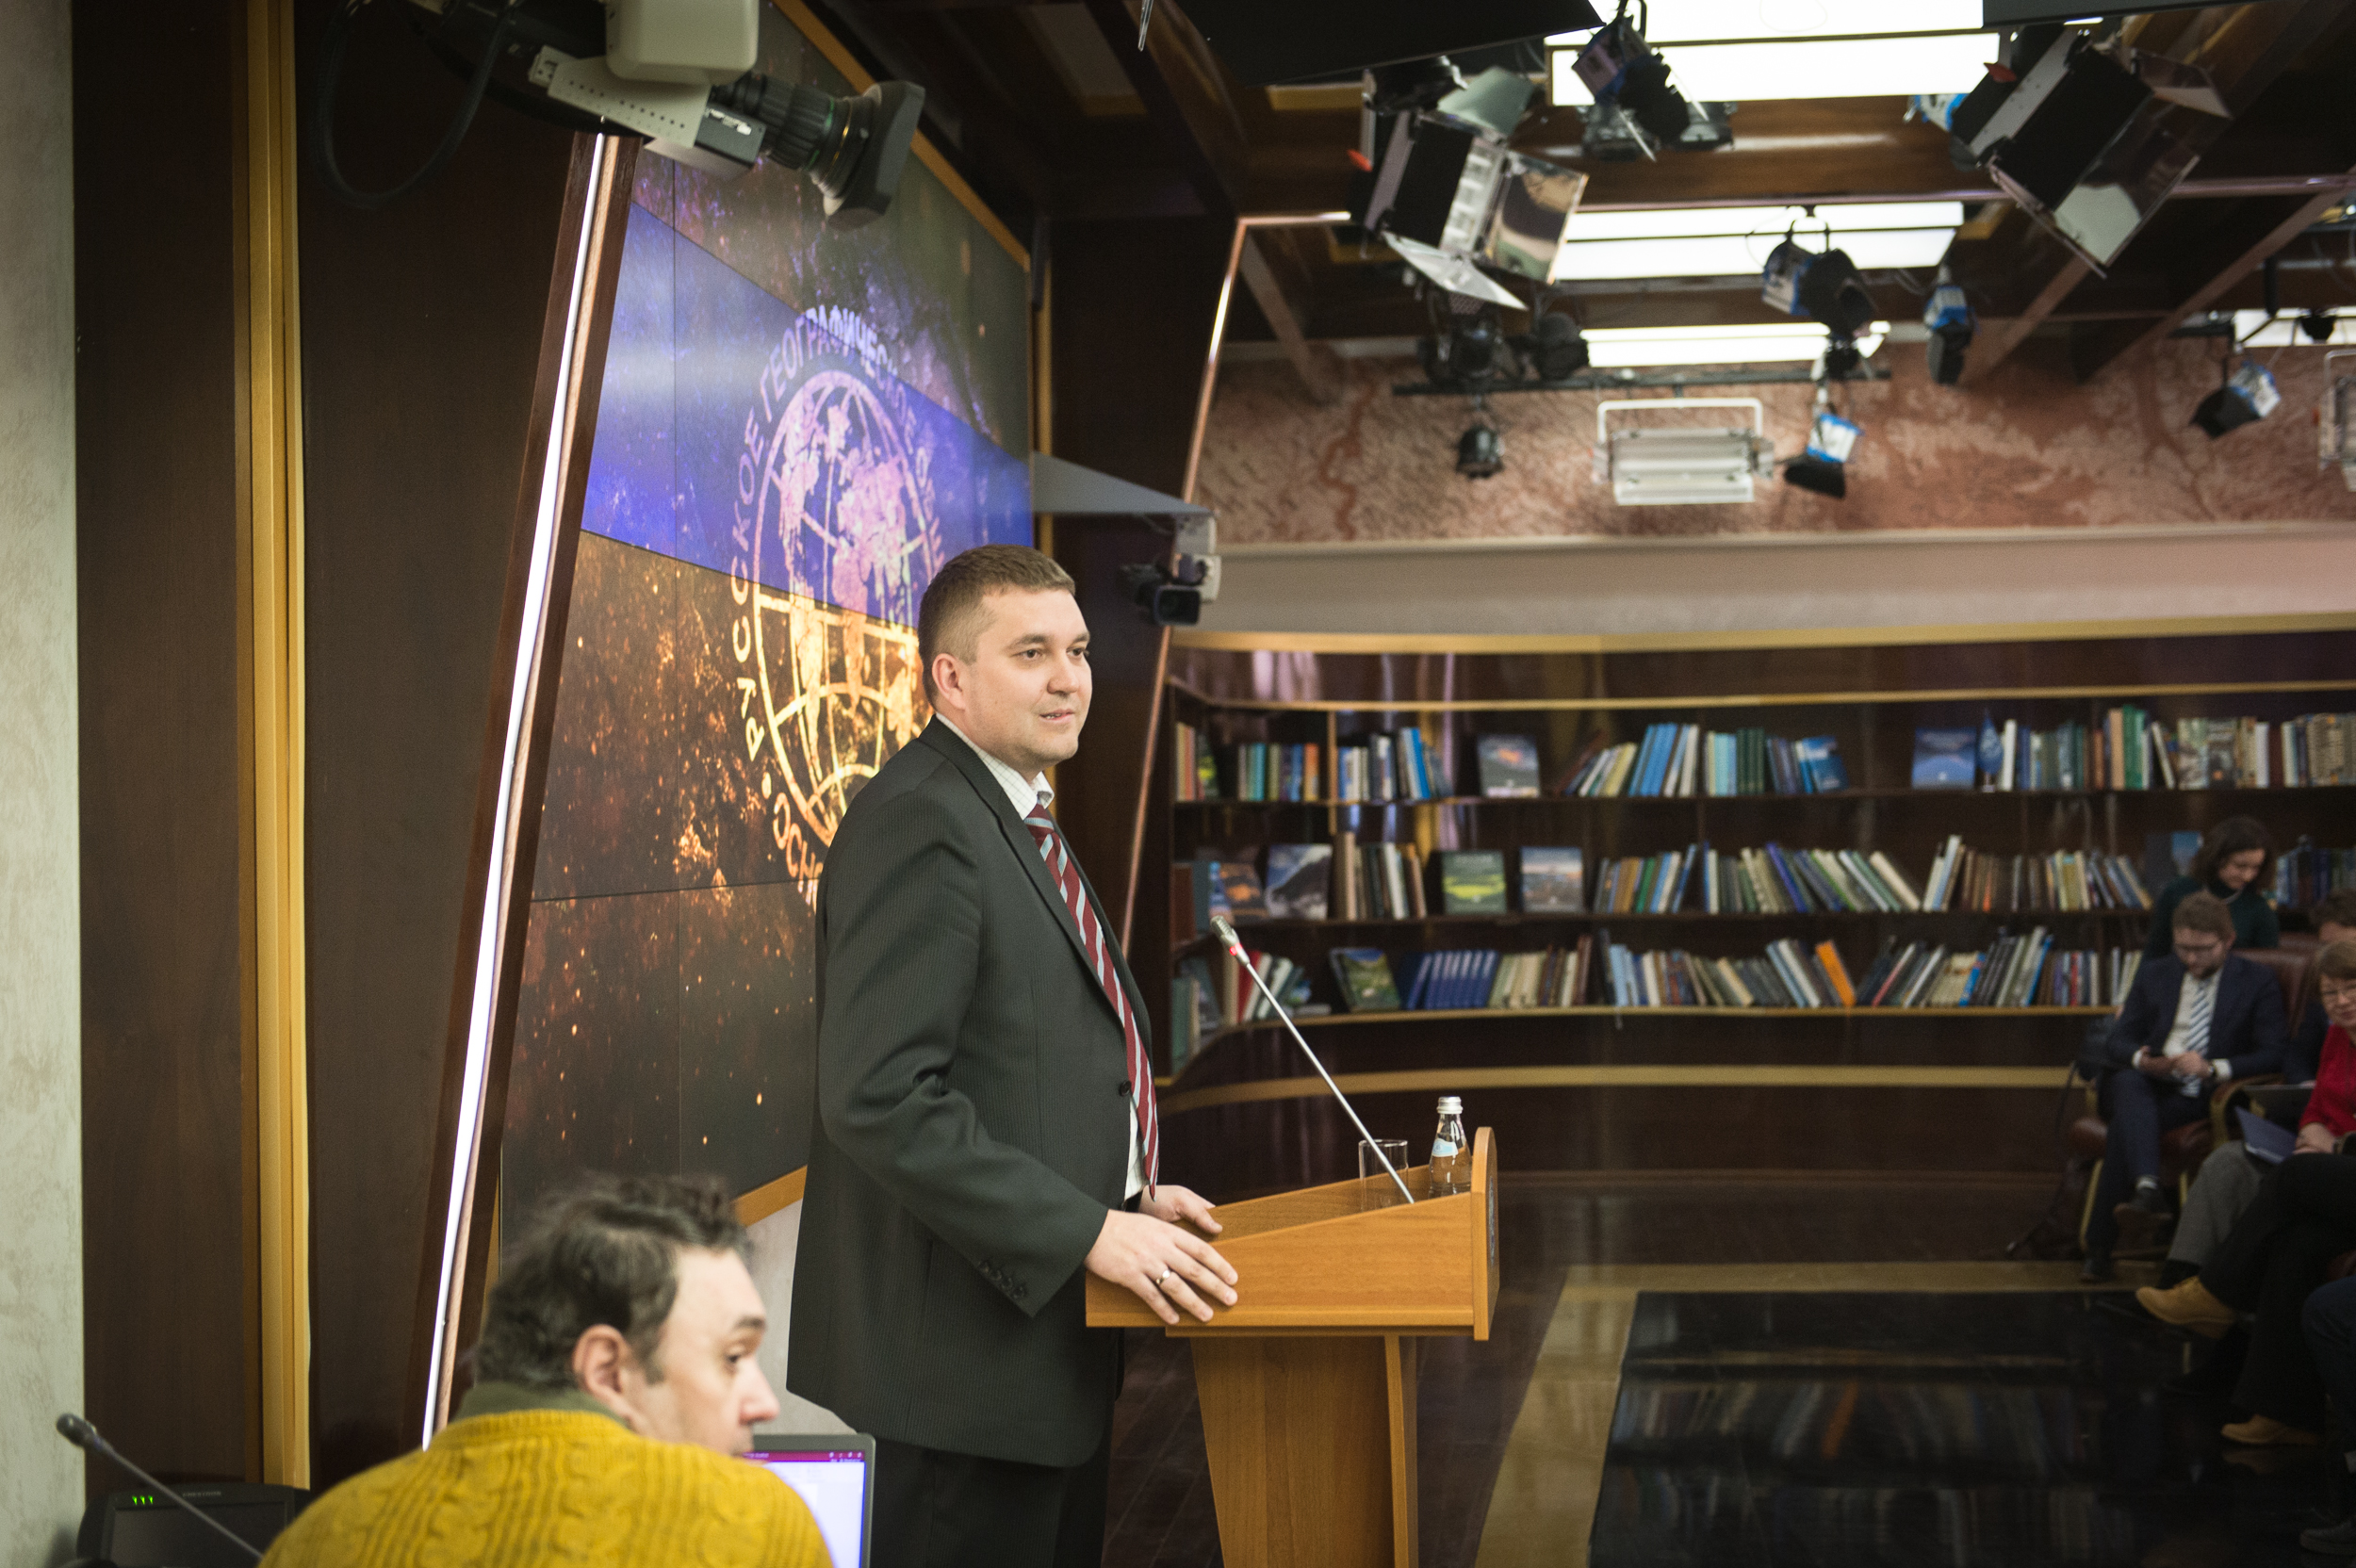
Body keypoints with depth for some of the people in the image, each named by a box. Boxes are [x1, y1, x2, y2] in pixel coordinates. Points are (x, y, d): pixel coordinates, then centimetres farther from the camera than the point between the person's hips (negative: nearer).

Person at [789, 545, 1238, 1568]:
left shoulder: (1014, 821, 16)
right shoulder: (920, 822, -18)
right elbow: (880, 1098, -26)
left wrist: (1128, 1190, 10)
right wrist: (1089, 1229, -24)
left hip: (1046, 1349, 10)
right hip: (961, 1360, -10)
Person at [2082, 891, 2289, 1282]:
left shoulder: (2258, 984, 8)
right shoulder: (2154, 976, 19)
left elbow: (2271, 1055, -2)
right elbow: (2120, 1039, 12)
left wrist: (2213, 1068, -18)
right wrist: (2142, 1059, -13)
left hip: (2200, 1098, -3)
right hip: (2144, 1088, 3)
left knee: (2126, 1125, -32)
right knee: (2127, 1083, -36)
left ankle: (2100, 1245, -34)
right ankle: (2146, 1185, -58)